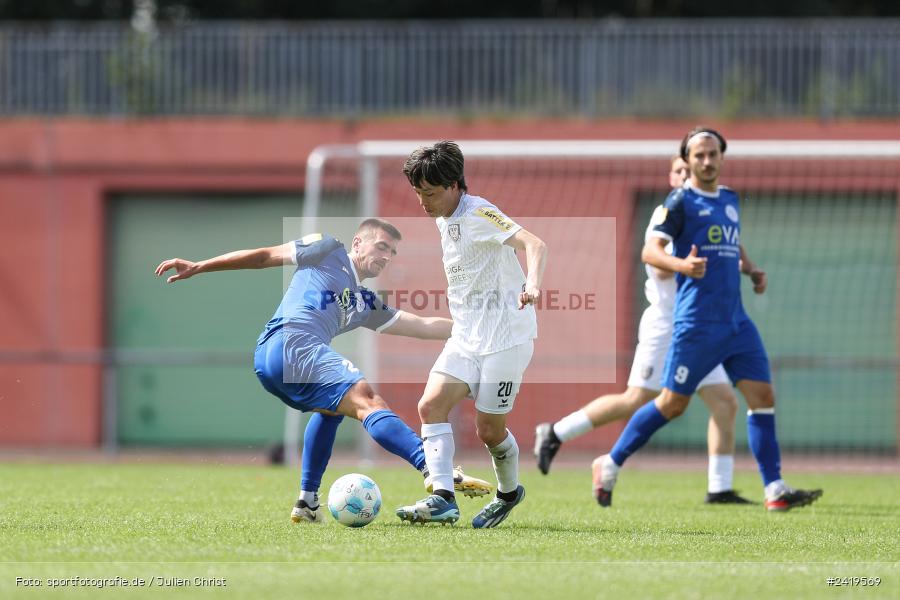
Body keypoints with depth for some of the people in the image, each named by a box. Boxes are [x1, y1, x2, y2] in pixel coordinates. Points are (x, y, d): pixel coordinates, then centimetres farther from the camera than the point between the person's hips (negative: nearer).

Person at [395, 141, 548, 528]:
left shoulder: (479, 215, -16)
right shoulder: (444, 221, 12)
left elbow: (534, 244, -30)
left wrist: (532, 285, -48)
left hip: (505, 338, -8)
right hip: (466, 339, 8)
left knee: (489, 430, -1)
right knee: (431, 405, -13)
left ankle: (509, 492, 28)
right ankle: (442, 499, -20)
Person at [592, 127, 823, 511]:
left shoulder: (729, 199, 17)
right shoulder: (681, 201, -5)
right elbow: (650, 251, -13)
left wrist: (750, 269, 13)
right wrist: (681, 265, -33)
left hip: (736, 321, 6)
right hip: (698, 322, -6)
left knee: (763, 396, -4)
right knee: (672, 404, -2)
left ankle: (775, 490, -4)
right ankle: (609, 466, 14)